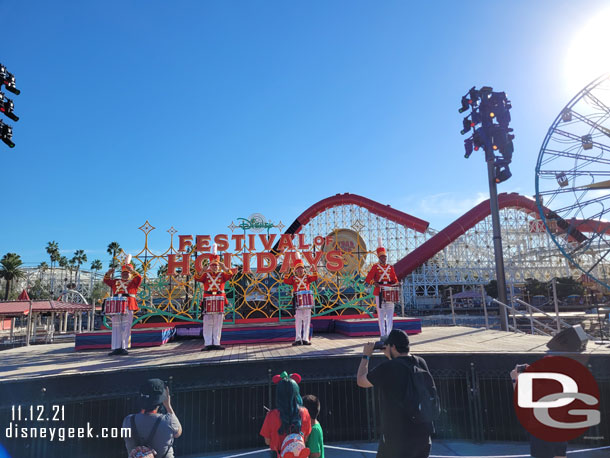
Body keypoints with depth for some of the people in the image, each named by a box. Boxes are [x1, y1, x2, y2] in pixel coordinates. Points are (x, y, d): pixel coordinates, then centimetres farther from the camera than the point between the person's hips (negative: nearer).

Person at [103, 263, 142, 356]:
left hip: (128, 307, -4)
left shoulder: (133, 281, 12)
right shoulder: (116, 281, 25)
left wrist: (131, 270, -15)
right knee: (116, 327, 3)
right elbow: (106, 280, 18)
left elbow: (139, 278, -5)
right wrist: (109, 273, 0)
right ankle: (116, 348, 5)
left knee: (126, 328, -5)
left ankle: (124, 348, -2)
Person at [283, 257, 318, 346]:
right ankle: (298, 339, 4)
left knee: (307, 320, 3)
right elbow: (286, 281, -9)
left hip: (307, 301, 2)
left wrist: (314, 271, -17)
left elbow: (315, 278, -3)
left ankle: (305, 339, 9)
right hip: (298, 301, -2)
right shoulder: (293, 278, 6)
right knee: (298, 320, 0)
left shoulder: (307, 277, 11)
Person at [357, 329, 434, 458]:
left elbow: (361, 381, -5)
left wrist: (366, 356, 6)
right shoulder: (421, 363, -1)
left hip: (398, 436, -6)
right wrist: (390, 357, 19)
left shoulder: (388, 367, -19)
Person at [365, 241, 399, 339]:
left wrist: (396, 284, -7)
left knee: (390, 314, 2)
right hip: (379, 293, -3)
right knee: (381, 314, 0)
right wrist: (374, 283, -22)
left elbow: (395, 279, 15)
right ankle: (383, 334, 5)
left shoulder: (390, 267, 12)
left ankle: (389, 333, 9)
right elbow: (368, 279, -4)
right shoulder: (375, 267, 2)